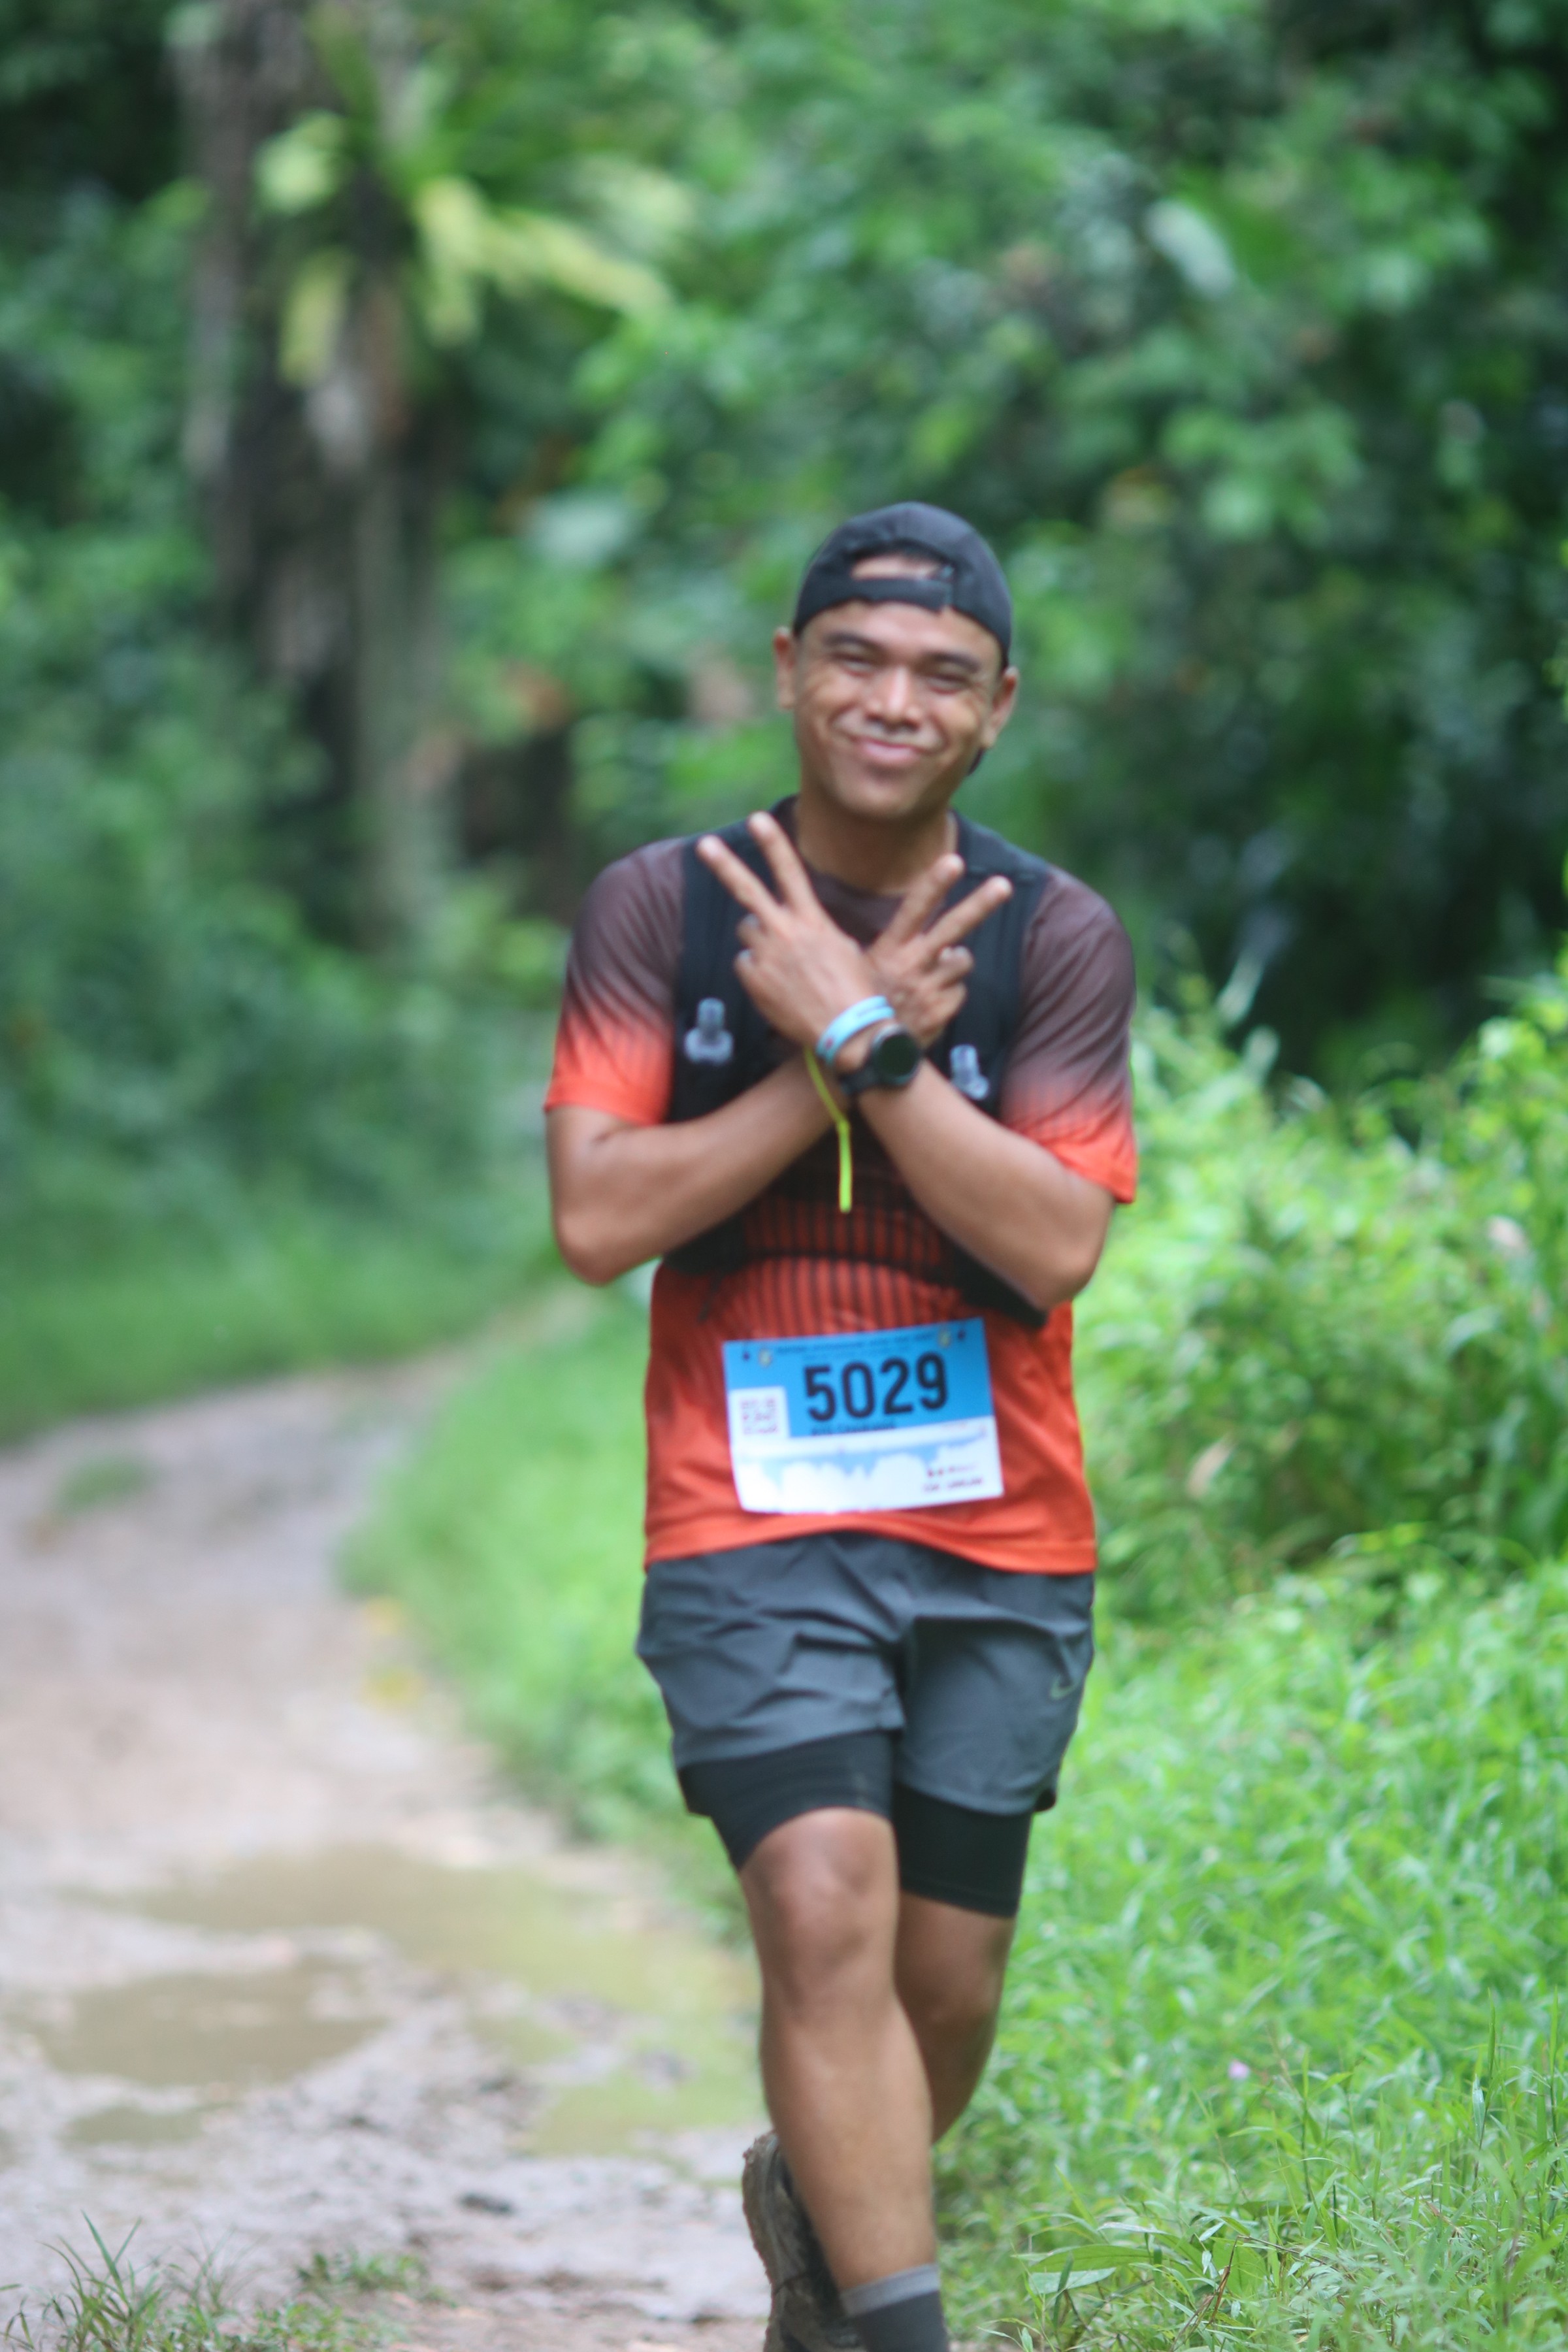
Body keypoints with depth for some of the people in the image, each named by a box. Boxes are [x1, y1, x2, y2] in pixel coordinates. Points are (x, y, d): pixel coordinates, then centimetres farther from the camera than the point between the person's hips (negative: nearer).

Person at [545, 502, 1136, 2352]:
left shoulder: (1056, 936, 0)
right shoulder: (661, 906, 0)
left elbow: (1057, 1244, -12)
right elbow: (597, 1219, -10)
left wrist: (858, 1038, -18)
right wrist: (863, 1038, -13)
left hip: (1001, 1536, 2)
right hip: (753, 1523, -2)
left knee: (944, 1981, 9)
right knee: (825, 1908, -21)